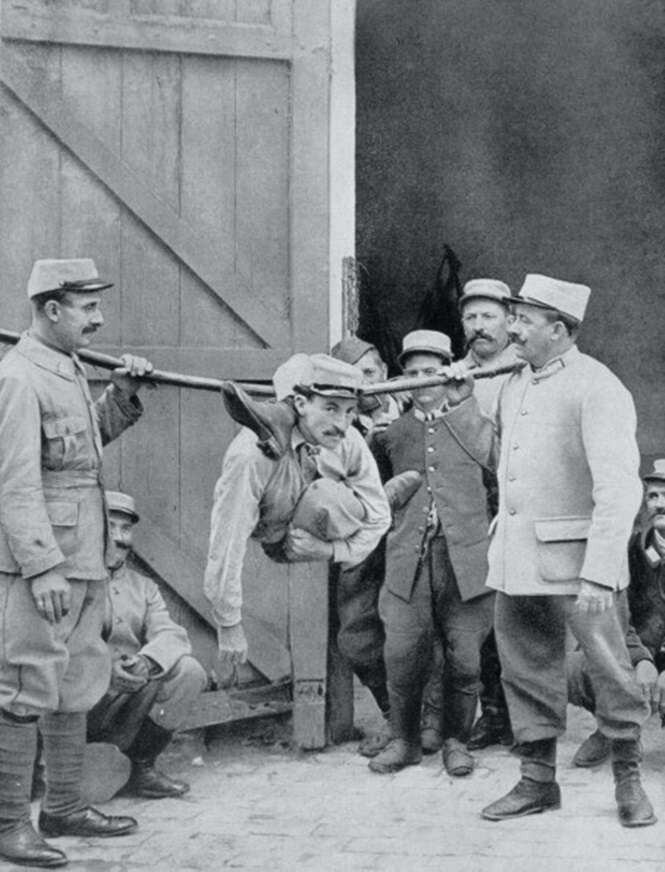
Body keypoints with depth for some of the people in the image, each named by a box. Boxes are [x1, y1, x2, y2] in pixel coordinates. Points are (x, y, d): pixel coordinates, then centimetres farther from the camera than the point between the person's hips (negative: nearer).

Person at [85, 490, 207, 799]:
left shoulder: (143, 587, 17)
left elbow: (171, 635, -1)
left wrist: (146, 661, -25)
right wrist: (105, 669, -31)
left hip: (134, 699, 5)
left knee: (190, 671, -19)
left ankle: (140, 765, -9)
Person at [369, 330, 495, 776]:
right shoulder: (391, 431, 15)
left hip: (466, 556, -1)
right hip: (409, 557, 1)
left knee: (464, 657, 0)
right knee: (402, 654, -5)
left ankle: (456, 740, 19)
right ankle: (405, 740, 13)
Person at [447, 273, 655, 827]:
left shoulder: (597, 388, -13)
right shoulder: (515, 385, 13)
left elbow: (620, 489, -19)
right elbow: (492, 451, 25)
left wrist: (599, 572, -26)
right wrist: (464, 402, 13)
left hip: (573, 555, -7)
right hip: (515, 557, 8)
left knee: (609, 667, 0)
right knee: (526, 669, 12)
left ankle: (628, 780, 16)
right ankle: (538, 781, 23)